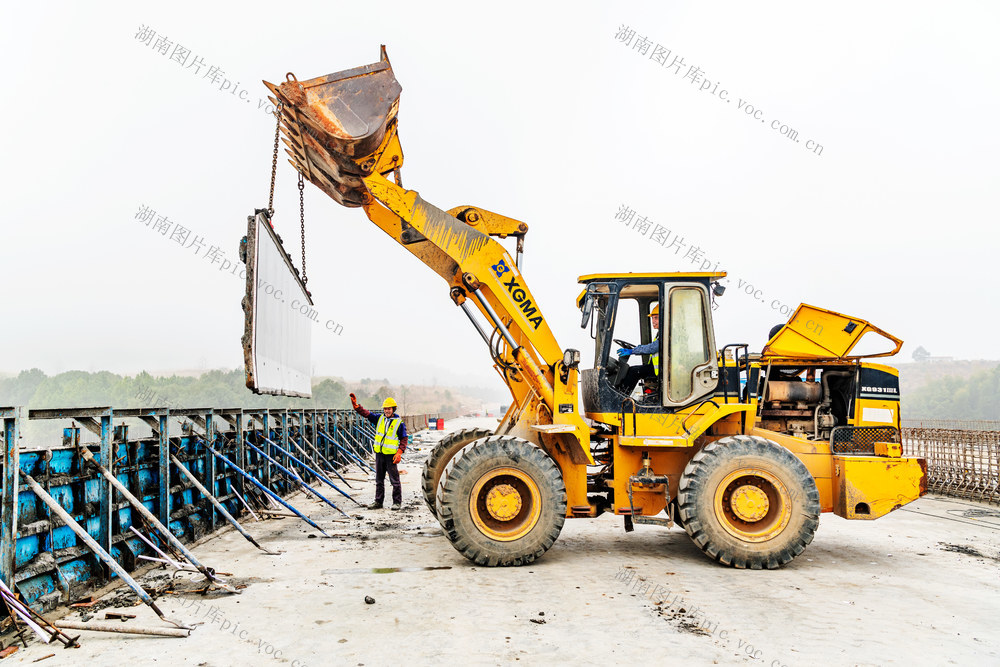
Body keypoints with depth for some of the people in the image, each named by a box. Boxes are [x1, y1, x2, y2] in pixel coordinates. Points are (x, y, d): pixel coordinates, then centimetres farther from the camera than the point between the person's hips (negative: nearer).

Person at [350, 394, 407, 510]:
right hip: (379, 453, 5)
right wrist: (356, 405, -3)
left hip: (391, 455, -5)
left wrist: (399, 453, -12)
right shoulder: (379, 419, 9)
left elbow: (403, 439, -2)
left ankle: (397, 502, 7)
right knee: (379, 480, 11)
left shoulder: (399, 423, -3)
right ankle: (378, 502, 19)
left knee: (394, 480, -2)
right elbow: (366, 414, 9)